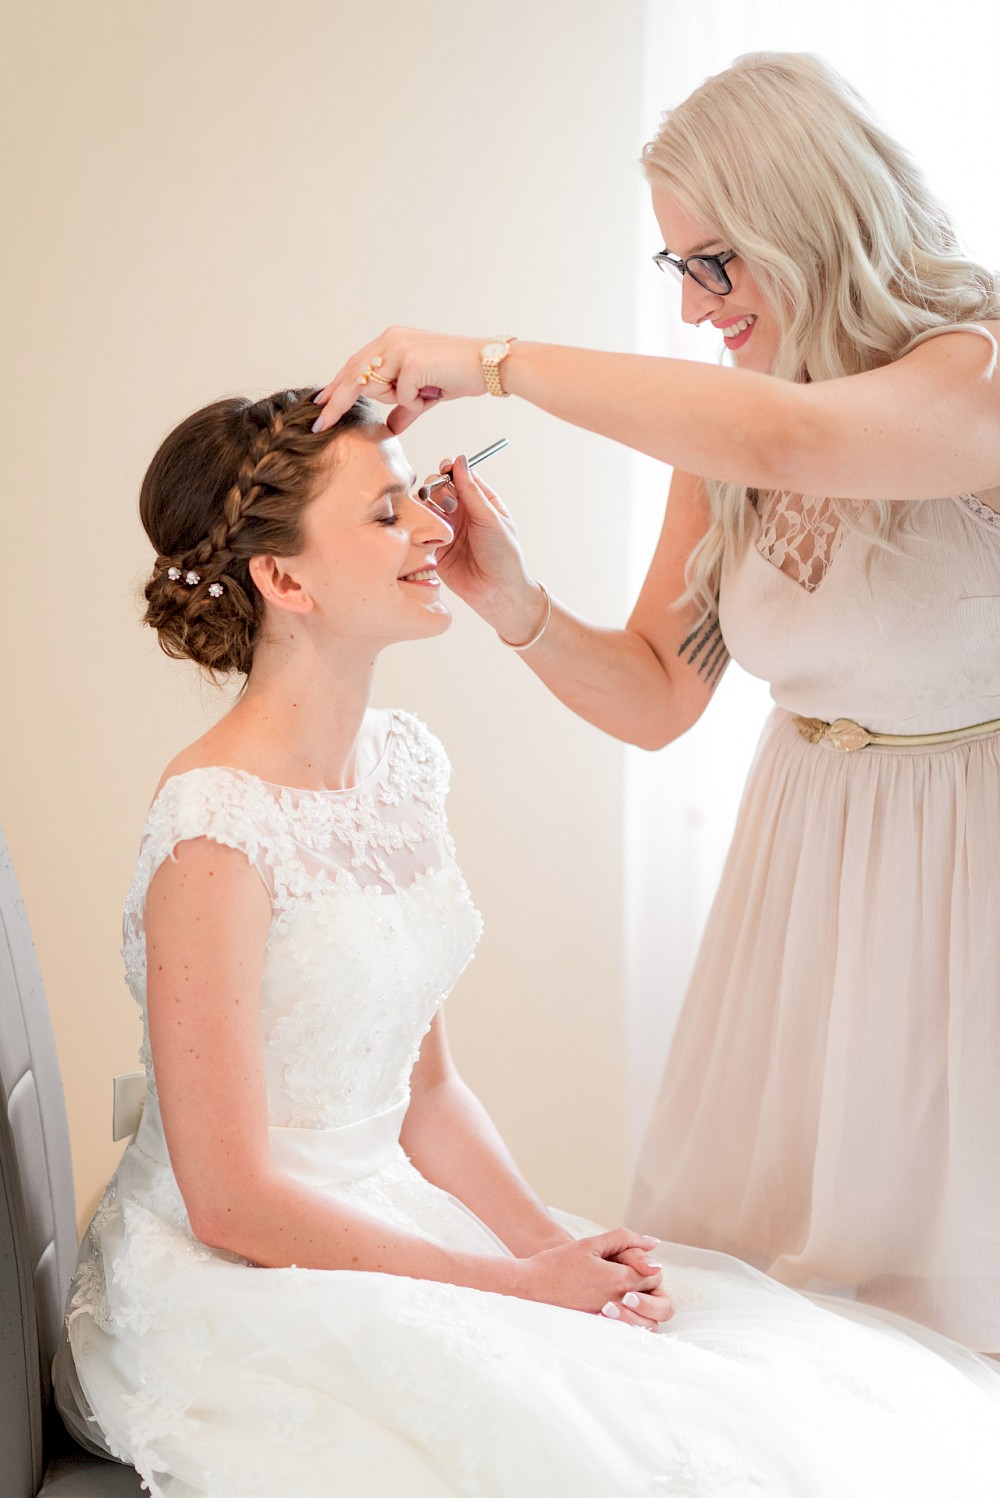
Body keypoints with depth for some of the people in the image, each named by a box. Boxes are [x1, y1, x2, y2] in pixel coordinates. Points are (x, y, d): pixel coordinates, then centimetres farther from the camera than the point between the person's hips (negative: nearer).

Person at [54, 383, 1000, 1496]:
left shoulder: (402, 759, 4)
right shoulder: (213, 829, -21)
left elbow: (425, 1086, 9)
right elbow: (231, 1202, -18)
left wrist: (551, 1241, -6)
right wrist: (519, 1284, -14)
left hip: (386, 1223, 7)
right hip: (236, 1296, -7)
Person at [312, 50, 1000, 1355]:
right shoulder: (720, 445, 3)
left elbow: (787, 436, -38)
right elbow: (658, 698, 5)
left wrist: (494, 360, -31)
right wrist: (513, 602, -13)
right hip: (805, 854, 6)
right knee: (739, 1259, 7)